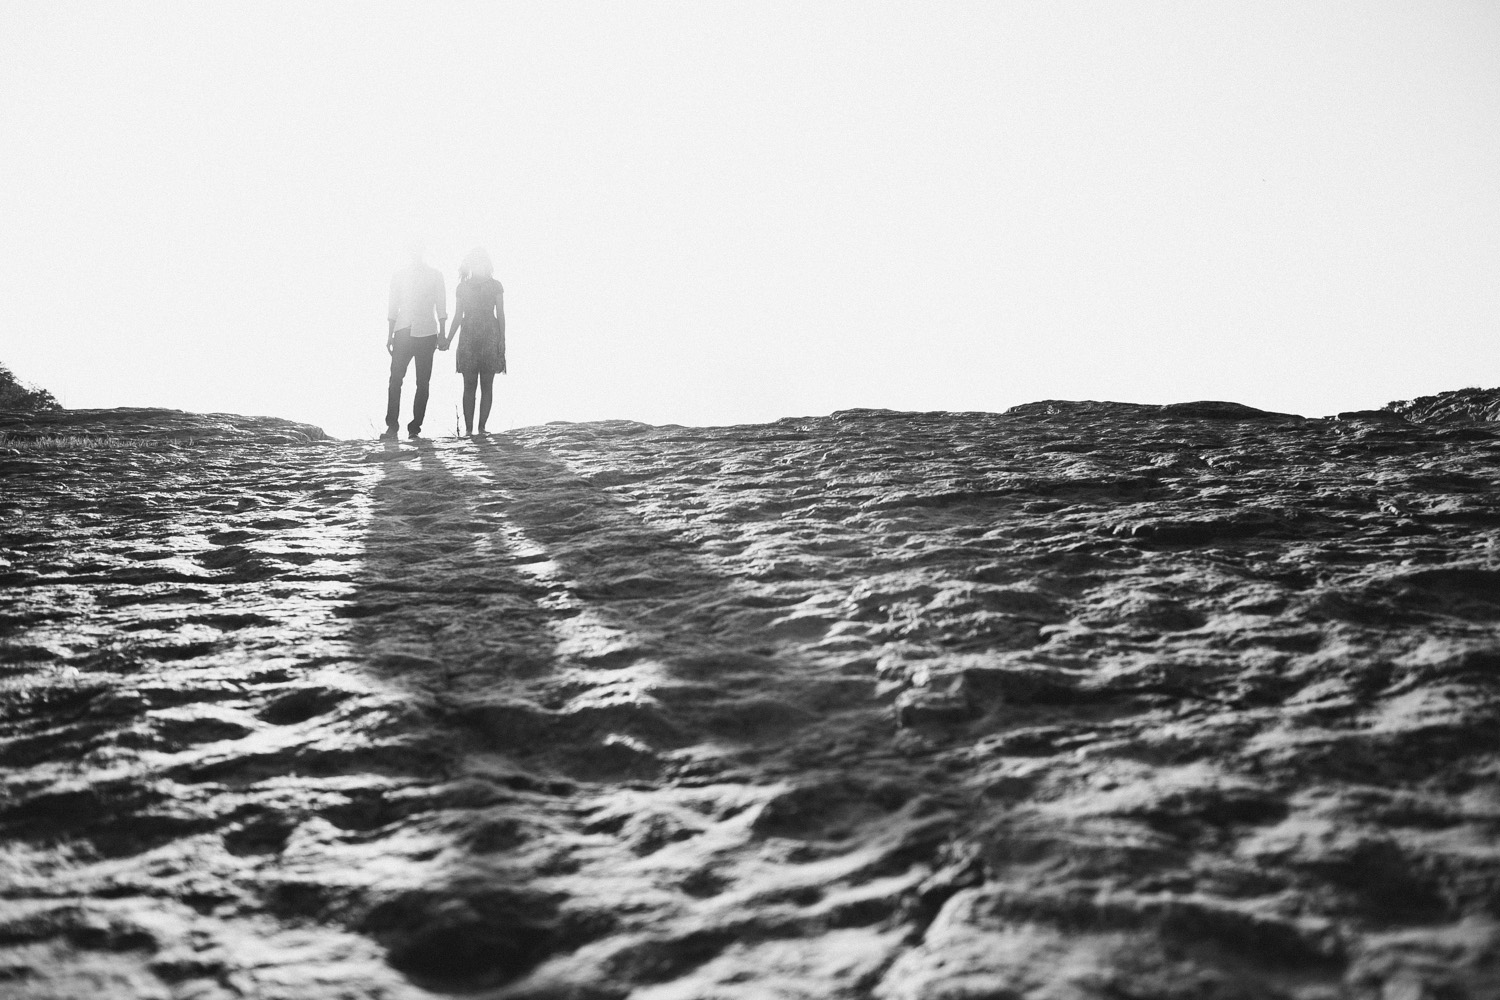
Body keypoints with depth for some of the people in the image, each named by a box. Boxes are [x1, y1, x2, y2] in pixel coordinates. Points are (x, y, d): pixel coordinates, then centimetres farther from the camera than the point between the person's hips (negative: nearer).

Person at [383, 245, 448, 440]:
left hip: (427, 334, -1)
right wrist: (390, 336, 10)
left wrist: (442, 333, -1)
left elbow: (441, 307, 7)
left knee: (422, 383, 0)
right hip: (402, 332, 1)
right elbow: (393, 309, 15)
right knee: (395, 379, -9)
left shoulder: (435, 275, 7)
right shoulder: (398, 275, 12)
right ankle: (391, 425, -7)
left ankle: (415, 427, 4)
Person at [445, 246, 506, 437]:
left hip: (491, 337, -1)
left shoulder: (495, 286, 7)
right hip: (468, 338, 1)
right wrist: (448, 340, 7)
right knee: (469, 385, -3)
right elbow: (458, 316, 14)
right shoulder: (462, 287, 11)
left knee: (487, 385, -1)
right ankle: (468, 428, -4)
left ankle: (481, 427, 2)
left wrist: (502, 339, -4)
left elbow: (500, 314, 6)